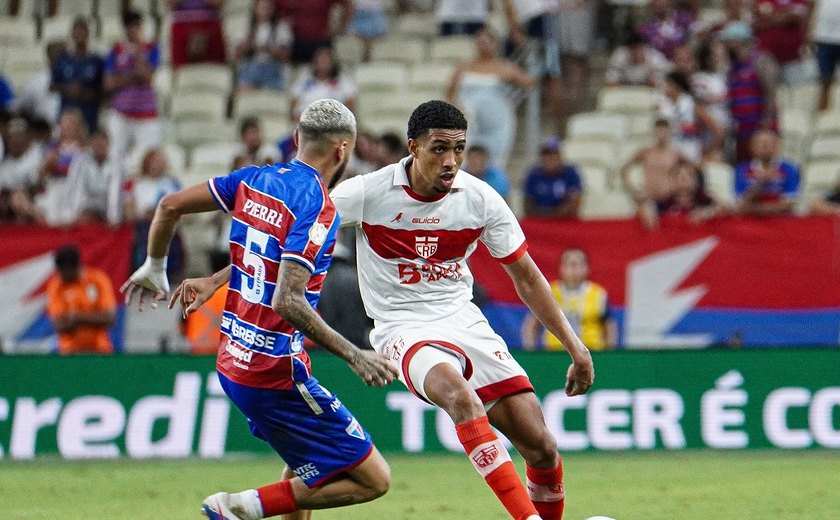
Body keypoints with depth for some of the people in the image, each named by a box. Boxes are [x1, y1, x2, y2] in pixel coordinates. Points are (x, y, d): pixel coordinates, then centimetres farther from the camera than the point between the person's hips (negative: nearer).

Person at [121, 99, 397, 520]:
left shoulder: (254, 180, 6)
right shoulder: (318, 208, -16)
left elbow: (170, 205, 11)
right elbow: (288, 301, -26)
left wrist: (154, 270, 27)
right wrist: (354, 356, -23)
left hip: (231, 362, 9)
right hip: (277, 373, -9)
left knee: (308, 463, 29)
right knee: (372, 479, -4)